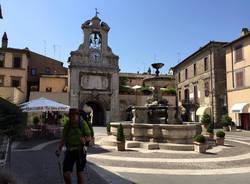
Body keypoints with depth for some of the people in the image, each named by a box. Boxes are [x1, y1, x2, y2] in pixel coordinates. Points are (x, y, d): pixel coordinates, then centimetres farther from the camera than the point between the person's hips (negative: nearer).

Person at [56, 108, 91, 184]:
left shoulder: (83, 123, -7)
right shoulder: (67, 125, 3)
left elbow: (89, 137, -4)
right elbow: (63, 139, 5)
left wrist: (85, 139, -25)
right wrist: (59, 149, -7)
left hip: (80, 151, -2)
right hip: (70, 151, 3)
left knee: (79, 173, 5)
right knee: (66, 174, -4)